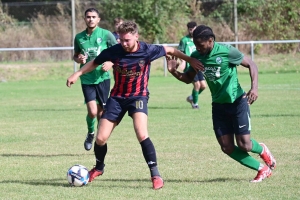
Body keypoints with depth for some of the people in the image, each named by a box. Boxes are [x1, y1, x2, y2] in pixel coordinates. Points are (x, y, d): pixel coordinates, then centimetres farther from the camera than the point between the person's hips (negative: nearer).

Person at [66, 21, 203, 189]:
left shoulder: (147, 50, -17)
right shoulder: (113, 51, -14)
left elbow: (170, 50, 0)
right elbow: (95, 63, 5)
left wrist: (190, 60, 0)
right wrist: (77, 74, -4)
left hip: (138, 96, -3)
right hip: (117, 97, 3)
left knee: (142, 135, -26)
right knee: (101, 138, 0)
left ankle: (156, 175, -16)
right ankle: (99, 168, 32)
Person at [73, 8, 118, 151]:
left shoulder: (106, 35, -3)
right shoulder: (79, 37, 5)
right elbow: (75, 55, 19)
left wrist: (110, 63, -15)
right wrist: (78, 59, -4)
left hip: (102, 78, -1)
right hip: (87, 79, 1)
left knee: (101, 112, 3)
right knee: (92, 111, -12)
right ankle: (90, 134, 17)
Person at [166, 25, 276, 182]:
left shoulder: (227, 51, -19)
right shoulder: (196, 56, -3)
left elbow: (251, 64, -9)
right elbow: (188, 78, 9)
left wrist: (254, 87, -23)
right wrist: (174, 72, -11)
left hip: (237, 101, -5)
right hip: (218, 105, 5)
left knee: (244, 145, -10)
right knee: (227, 147, -1)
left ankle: (262, 150, 27)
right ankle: (262, 169, 14)